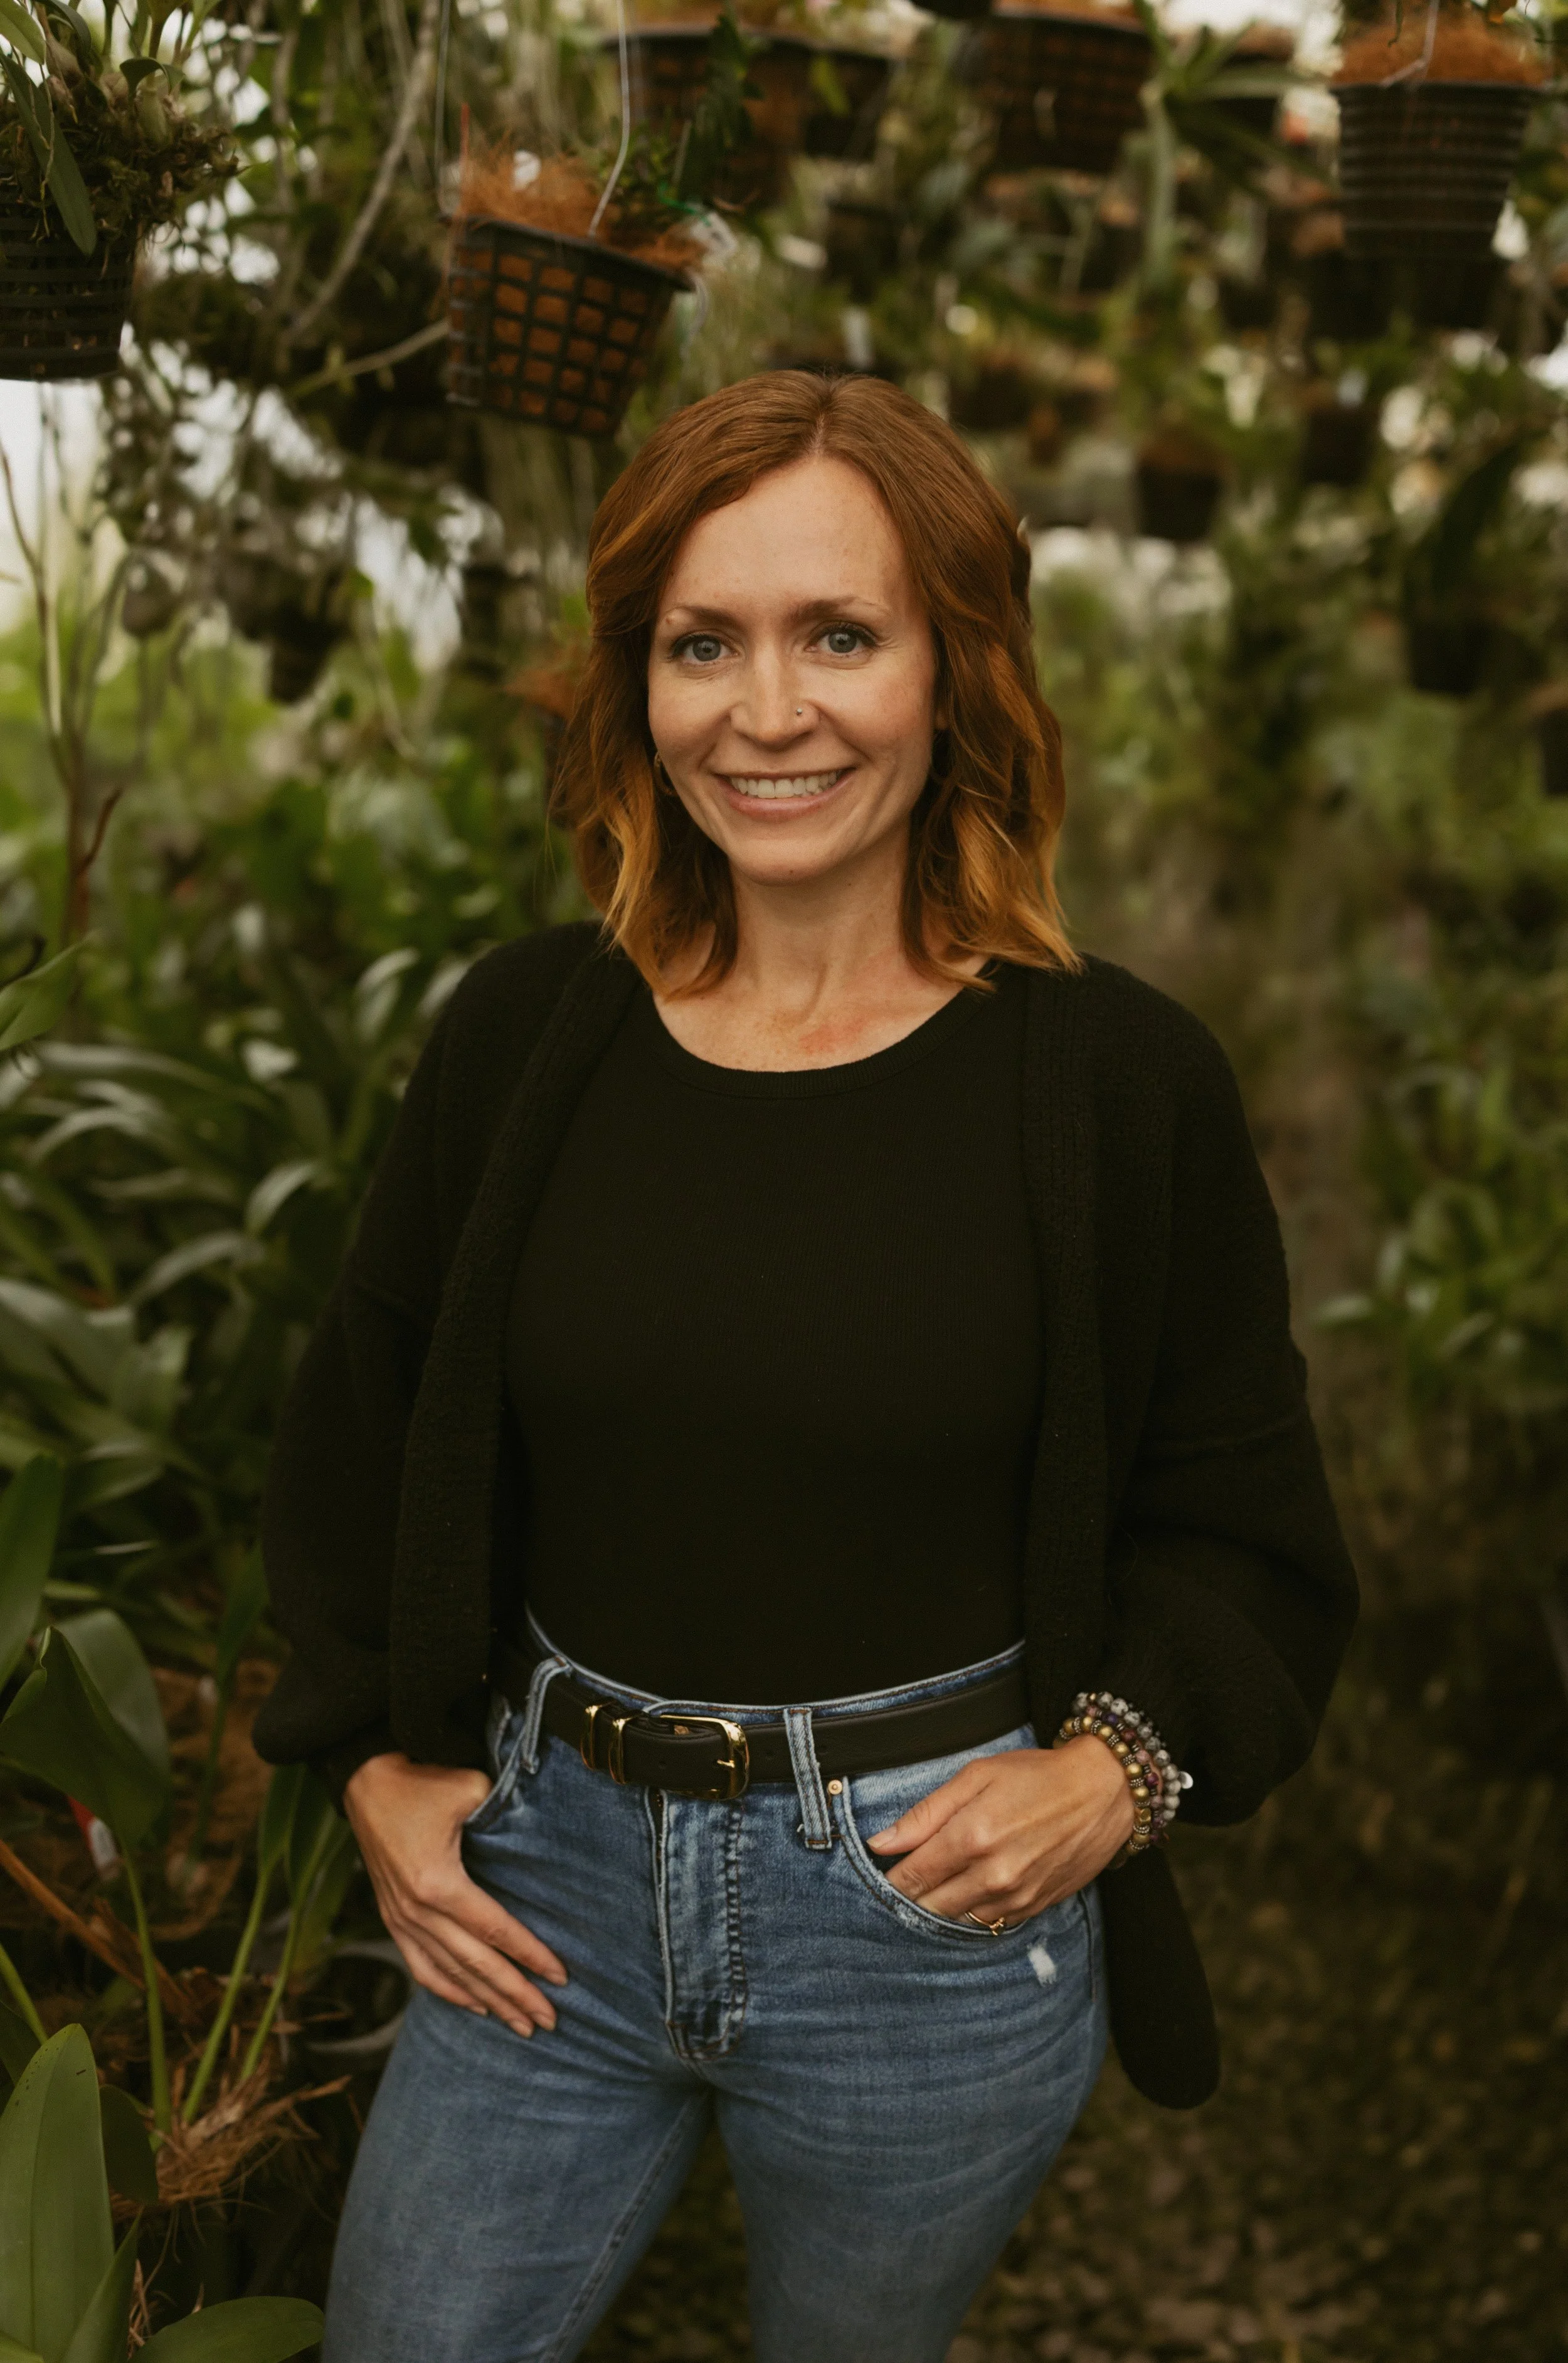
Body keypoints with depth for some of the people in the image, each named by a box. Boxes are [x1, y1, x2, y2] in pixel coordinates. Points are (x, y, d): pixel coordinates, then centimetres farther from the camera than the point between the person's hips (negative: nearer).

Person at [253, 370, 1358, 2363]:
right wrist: (374, 1763, 3)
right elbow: (358, 1434, 10)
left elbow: (1242, 1528, 1)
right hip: (547, 1881, 2)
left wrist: (1116, 1766, -15)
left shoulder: (1118, 1079, -9)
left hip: (934, 1913, -2)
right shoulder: (521, 1035, -3)